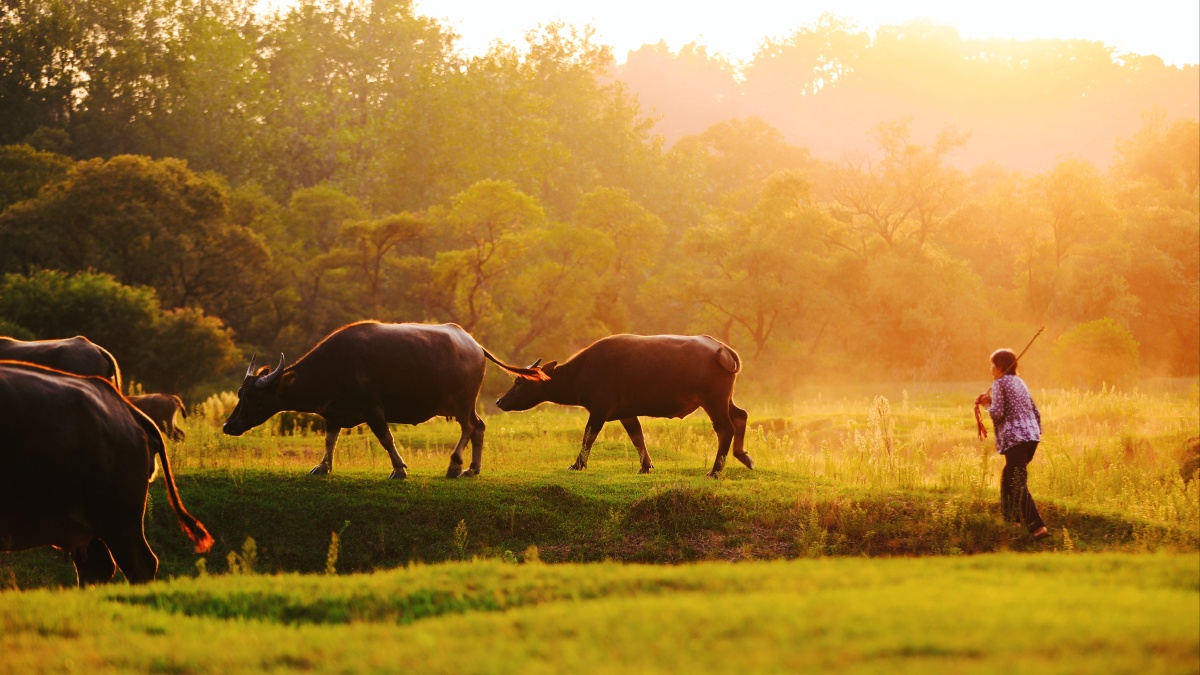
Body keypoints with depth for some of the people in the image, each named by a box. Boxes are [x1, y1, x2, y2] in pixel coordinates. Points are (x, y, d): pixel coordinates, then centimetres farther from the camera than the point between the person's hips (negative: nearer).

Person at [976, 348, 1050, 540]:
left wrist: (988, 403, 6)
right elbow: (1036, 412, 22)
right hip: (1032, 436, 8)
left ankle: (1038, 527, -23)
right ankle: (1011, 517, 30)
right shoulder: (1019, 383, 21)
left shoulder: (999, 383, -2)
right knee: (1009, 476, 25)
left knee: (1018, 484, -11)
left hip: (1015, 438, -8)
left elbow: (998, 413, -13)